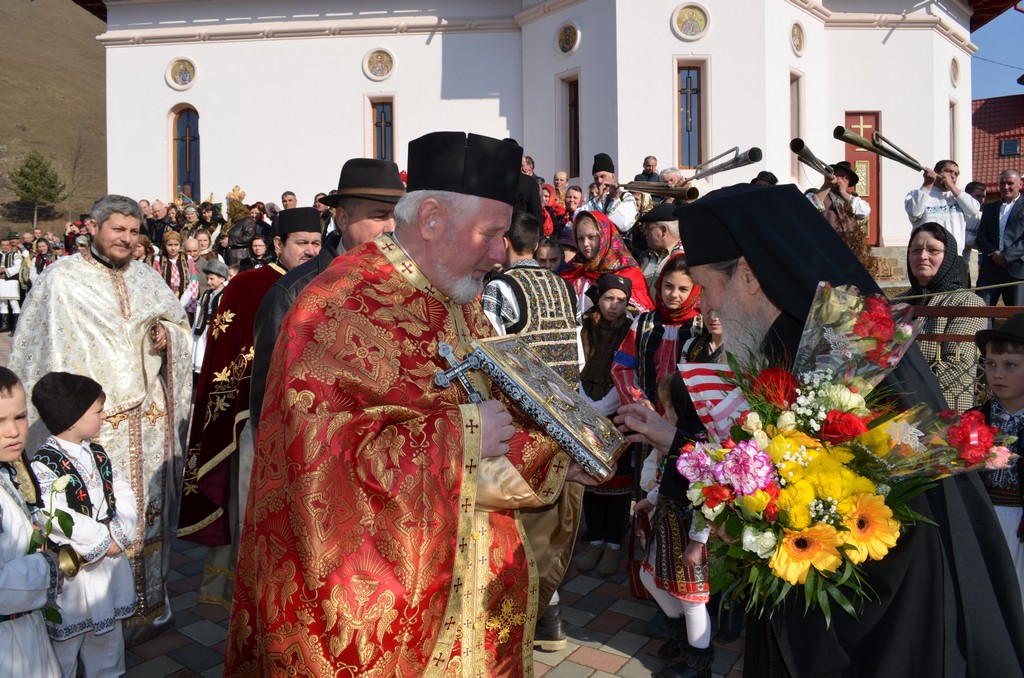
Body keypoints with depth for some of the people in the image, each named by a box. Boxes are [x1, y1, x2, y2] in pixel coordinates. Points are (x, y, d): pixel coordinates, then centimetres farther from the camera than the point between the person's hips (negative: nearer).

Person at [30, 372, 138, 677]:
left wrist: (120, 533, -15)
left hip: (109, 557, 7)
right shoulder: (44, 464, -18)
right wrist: (103, 539, -22)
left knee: (108, 632, 21)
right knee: (66, 637, 10)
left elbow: (123, 492, 0)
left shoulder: (97, 454, 5)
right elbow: (56, 515, -28)